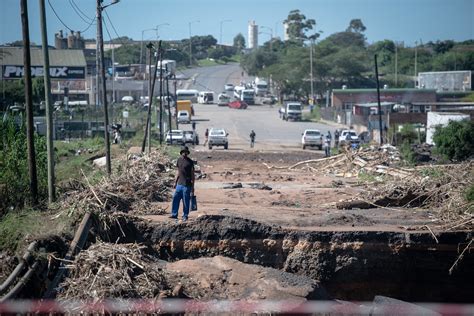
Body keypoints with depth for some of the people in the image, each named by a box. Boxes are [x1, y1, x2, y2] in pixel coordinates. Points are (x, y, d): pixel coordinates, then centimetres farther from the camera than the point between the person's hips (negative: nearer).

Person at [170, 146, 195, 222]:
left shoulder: (190, 162, -6)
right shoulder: (179, 160, 10)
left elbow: (192, 174, -4)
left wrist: (193, 186, -7)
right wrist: (175, 182, 17)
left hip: (187, 185, -5)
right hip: (179, 184, 5)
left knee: (186, 201, 0)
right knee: (175, 198, 6)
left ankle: (185, 216, 10)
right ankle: (174, 214, 16)